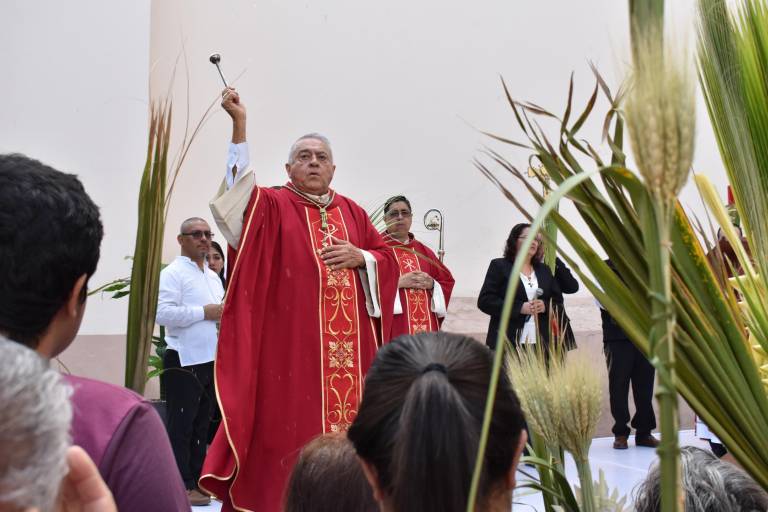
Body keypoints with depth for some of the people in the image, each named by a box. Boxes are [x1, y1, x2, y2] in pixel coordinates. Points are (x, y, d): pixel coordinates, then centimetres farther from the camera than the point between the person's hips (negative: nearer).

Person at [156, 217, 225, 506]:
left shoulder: (214, 277, 19)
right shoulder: (172, 273, -7)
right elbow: (162, 312, -20)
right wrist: (204, 312, -17)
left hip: (211, 359, 8)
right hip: (184, 361, -8)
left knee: (202, 424, 13)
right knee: (181, 425, -2)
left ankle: (198, 480, 22)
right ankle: (182, 486, 5)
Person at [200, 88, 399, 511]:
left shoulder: (351, 212, 15)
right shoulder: (273, 205, 2)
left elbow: (387, 258, 18)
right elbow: (240, 188, -19)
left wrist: (361, 257, -4)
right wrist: (239, 124, -27)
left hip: (350, 346, 5)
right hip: (291, 342, -4)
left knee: (350, 417, 9)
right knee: (292, 421, -2)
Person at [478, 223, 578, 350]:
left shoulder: (544, 269, 17)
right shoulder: (499, 266, 3)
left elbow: (558, 303, 15)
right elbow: (484, 300, -6)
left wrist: (545, 306, -9)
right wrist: (519, 307, -14)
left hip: (542, 343, 4)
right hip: (508, 343, -4)